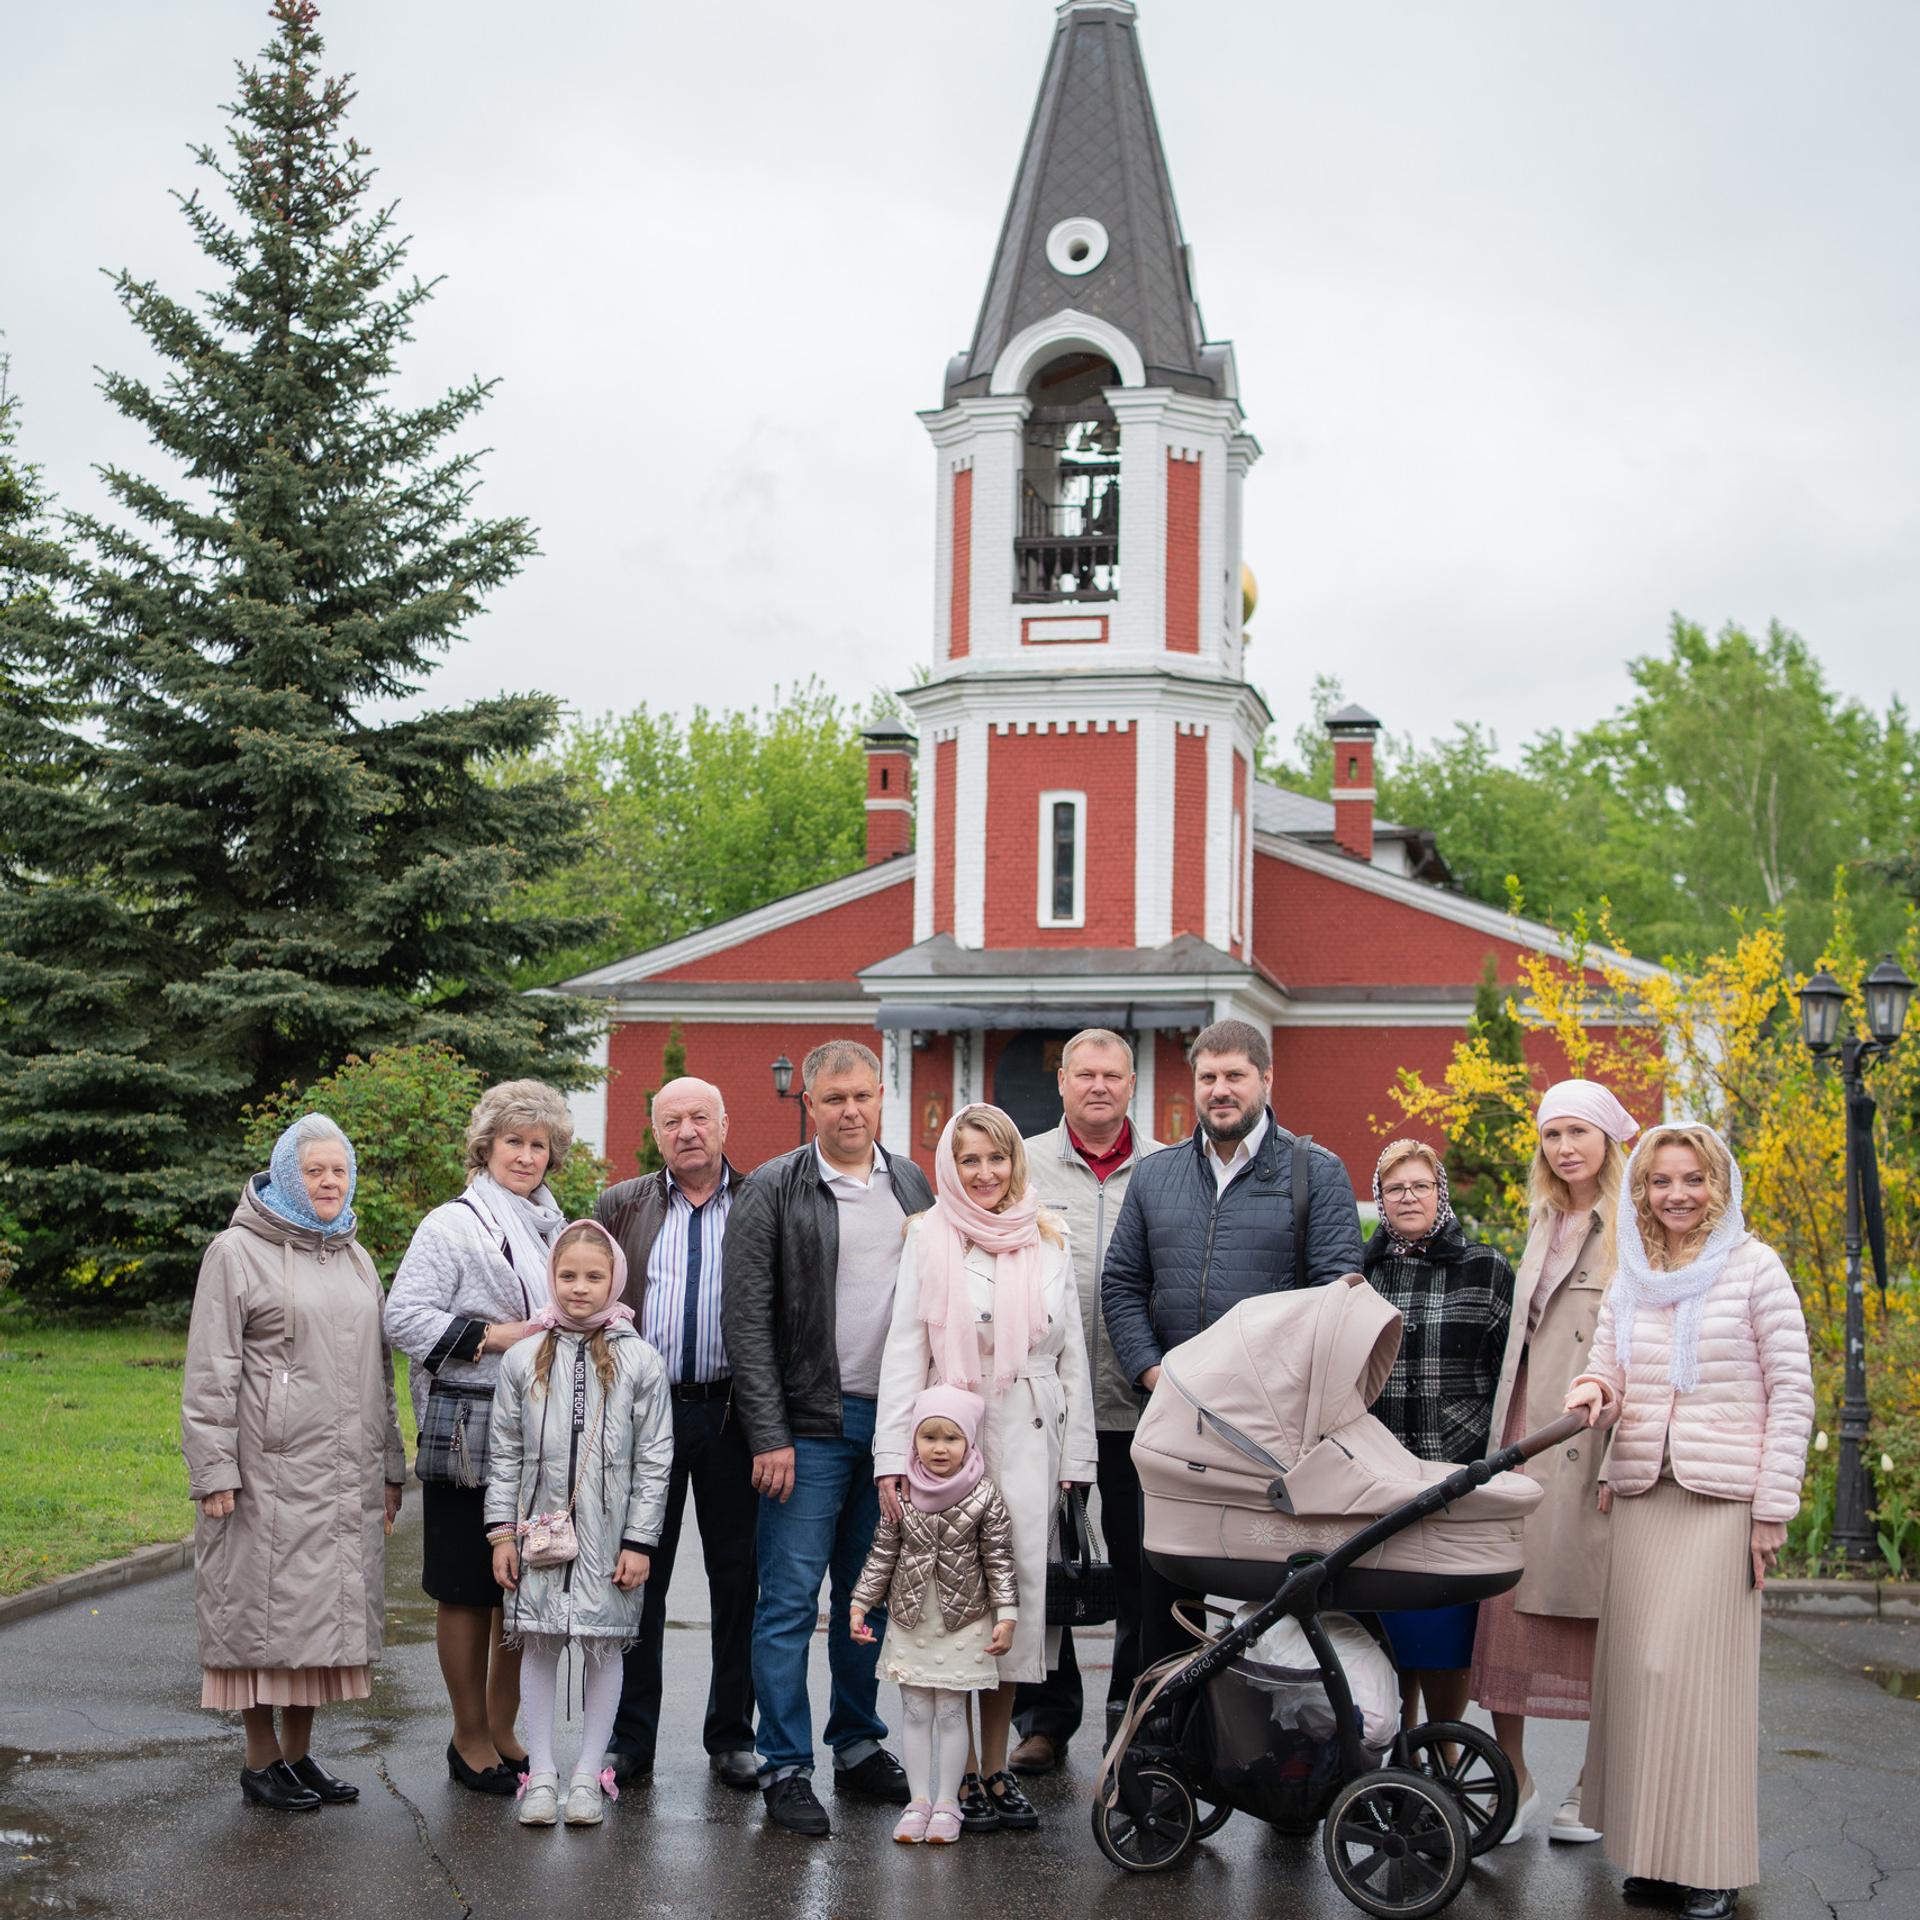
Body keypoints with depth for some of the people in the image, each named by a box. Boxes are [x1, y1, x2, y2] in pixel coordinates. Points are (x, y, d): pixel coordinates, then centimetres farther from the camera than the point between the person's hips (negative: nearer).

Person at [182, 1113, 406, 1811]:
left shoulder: (356, 1258, 17)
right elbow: (210, 1374, -7)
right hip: (270, 1472, -6)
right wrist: (213, 1470, -13)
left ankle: (298, 1749, 20)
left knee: (326, 1608, 8)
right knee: (266, 1605, -1)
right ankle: (261, 1759, 11)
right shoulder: (237, 1253, -3)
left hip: (345, 1478, 6)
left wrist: (389, 1466, 18)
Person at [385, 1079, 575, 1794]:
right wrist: (501, 1336, -17)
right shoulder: (452, 1225, -5)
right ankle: (470, 1740, 13)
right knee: (468, 1592, 1)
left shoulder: (555, 1229, 16)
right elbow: (405, 1318, -13)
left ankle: (502, 1730, 22)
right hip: (468, 1437, -6)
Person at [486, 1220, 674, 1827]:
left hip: (607, 1537, -1)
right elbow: (504, 1452, 7)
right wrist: (501, 1530, 1)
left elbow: (654, 1460, 0)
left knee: (603, 1646, 4)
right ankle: (541, 1772, 14)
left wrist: (640, 1540, -4)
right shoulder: (523, 1359, 4)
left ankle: (589, 1773, 14)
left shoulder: (640, 1362, -1)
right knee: (538, 1645, 5)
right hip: (539, 1531, 1)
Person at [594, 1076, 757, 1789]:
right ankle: (629, 1738, 13)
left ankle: (732, 1736, 16)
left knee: (738, 1577, 5)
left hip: (734, 1412, -1)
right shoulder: (621, 1208, 10)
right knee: (636, 1575, 4)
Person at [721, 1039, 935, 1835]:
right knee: (790, 1600, -3)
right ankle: (786, 1768, 4)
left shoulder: (912, 1184, 11)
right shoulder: (771, 1191, -4)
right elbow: (746, 1319, -8)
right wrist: (769, 1435, -13)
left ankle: (859, 1744, 25)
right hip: (810, 1426, -4)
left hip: (895, 1424, 5)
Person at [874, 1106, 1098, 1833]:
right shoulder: (929, 1240, 3)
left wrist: (1075, 1460, 6)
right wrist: (893, 1458, -8)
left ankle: (996, 1771, 14)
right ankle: (958, 1775, 6)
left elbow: (1072, 1356, 12)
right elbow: (904, 1353, 0)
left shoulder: (1049, 1242, 11)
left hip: (1031, 1445, 3)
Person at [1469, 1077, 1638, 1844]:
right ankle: (1512, 1777, 10)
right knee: (1507, 1598, 2)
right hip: (1526, 1436, 6)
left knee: (1596, 1613, 2)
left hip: (1591, 1449, -6)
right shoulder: (1545, 1226, 18)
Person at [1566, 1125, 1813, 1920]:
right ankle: (1652, 1852, 9)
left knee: (1699, 1670, -8)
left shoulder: (1754, 1269, -1)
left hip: (1723, 1496, -5)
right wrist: (1594, 1392, -8)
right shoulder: (1628, 1282, 14)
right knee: (1636, 1667, 0)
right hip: (1641, 1495, 5)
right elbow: (1606, 1372, 17)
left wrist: (1774, 1508, -7)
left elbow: (1791, 1394, -2)